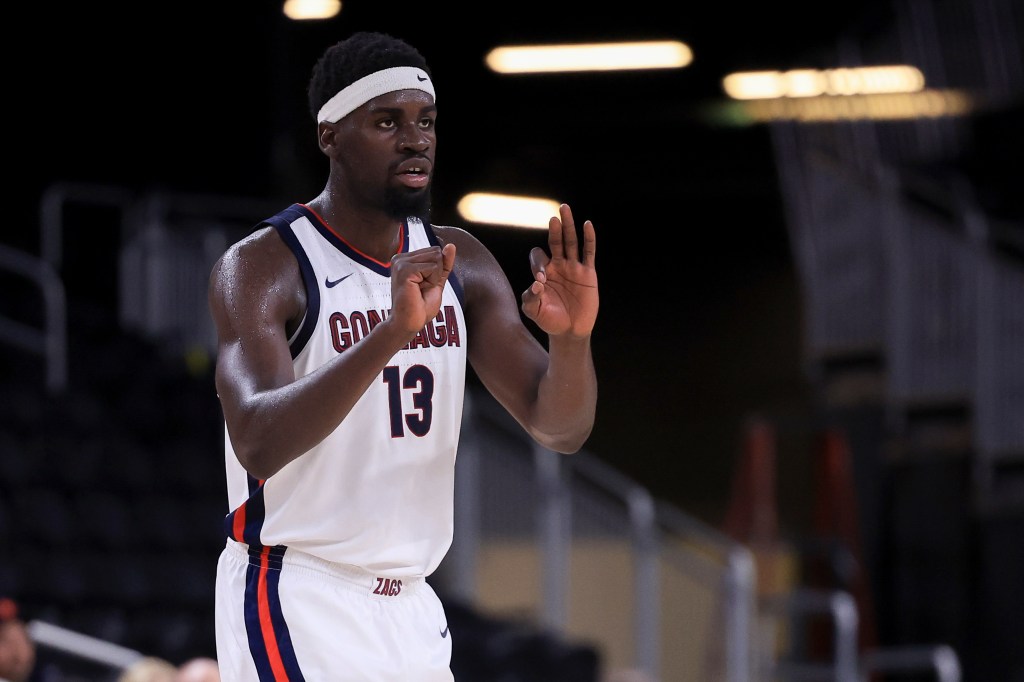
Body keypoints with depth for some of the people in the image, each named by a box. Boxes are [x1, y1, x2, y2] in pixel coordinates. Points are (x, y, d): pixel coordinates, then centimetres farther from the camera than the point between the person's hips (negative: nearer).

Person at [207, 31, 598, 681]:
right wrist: (390, 335, -41)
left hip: (411, 607, 7)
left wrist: (570, 339, -20)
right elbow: (258, 444, -29)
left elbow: (560, 428, 2)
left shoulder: (459, 261, 6)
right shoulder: (263, 267, -13)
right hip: (297, 602, -6)